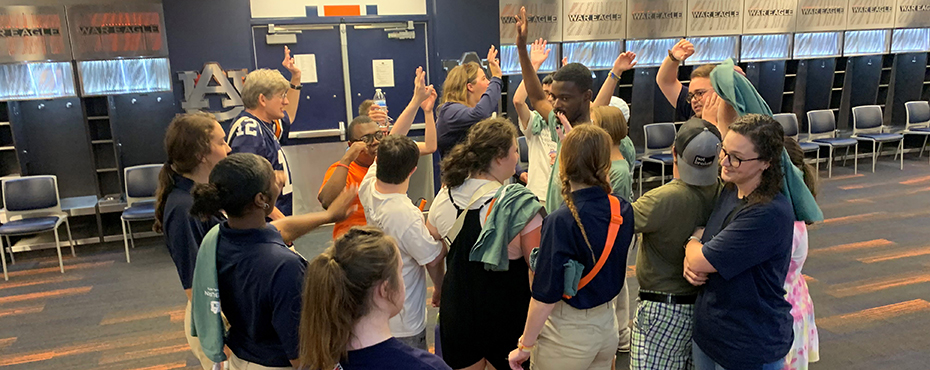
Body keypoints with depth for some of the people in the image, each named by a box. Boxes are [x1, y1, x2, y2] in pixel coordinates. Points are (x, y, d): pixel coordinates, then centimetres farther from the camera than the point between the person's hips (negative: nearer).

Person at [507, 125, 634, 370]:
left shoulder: (561, 222, -26)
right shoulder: (623, 210, -8)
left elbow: (546, 295, -23)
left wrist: (525, 345, -11)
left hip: (568, 334, -6)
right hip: (607, 324, 6)